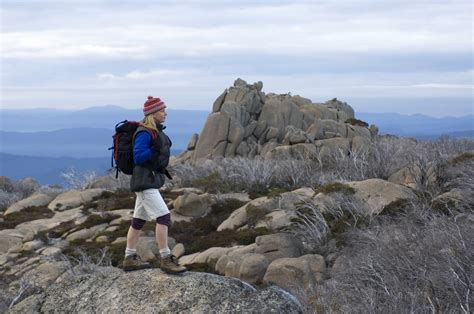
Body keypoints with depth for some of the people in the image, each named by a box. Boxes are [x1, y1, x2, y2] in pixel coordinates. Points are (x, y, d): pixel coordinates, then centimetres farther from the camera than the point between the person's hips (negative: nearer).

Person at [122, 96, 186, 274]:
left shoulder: (155, 132, 12)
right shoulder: (144, 133, -17)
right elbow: (138, 157, -23)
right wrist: (156, 150, -22)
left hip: (150, 181, 10)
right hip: (145, 182, -10)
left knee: (139, 220, 14)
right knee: (163, 217, -13)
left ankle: (130, 259, 21)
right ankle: (166, 260, -10)